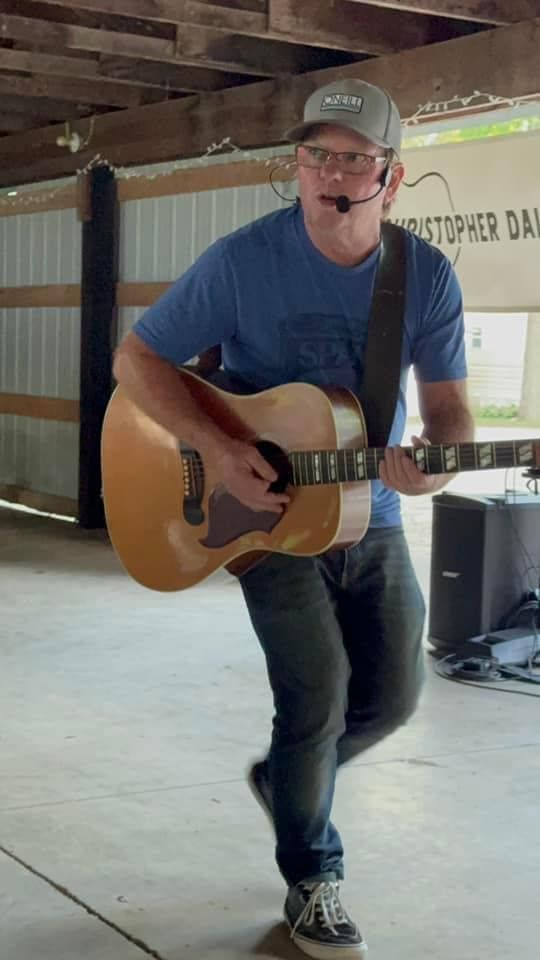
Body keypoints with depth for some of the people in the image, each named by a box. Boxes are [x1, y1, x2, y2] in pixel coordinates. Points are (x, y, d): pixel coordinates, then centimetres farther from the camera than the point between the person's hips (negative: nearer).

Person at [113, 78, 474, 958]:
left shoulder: (428, 276, -8)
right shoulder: (243, 260, -17)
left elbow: (448, 402, -2)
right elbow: (137, 360, -11)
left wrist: (438, 459, -26)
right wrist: (219, 450, -25)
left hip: (369, 515, 4)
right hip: (263, 510, -4)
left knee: (393, 694, 7)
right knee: (319, 693, -12)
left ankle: (286, 777, 38)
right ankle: (312, 884, 10)